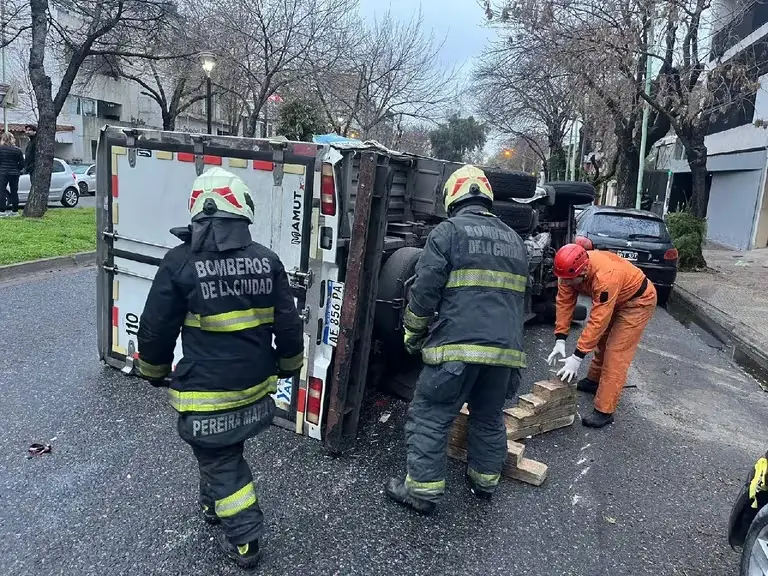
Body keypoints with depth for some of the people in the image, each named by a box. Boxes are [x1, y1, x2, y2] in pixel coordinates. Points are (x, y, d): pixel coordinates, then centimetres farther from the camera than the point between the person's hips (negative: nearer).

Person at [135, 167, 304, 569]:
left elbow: (155, 329, -7)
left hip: (207, 392, -4)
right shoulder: (267, 260, -6)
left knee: (221, 461, 13)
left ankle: (244, 539, 22)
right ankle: (214, 506, 48)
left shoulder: (180, 262, -15)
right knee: (222, 450, 27)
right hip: (254, 385, 5)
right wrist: (288, 364, 18)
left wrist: (154, 371, 12)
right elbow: (288, 324, 1)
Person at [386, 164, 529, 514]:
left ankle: (423, 490, 9)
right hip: (506, 348, 7)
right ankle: (485, 480, 34)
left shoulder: (448, 231, -2)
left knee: (430, 416, 4)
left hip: (458, 344, -6)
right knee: (489, 417, 21)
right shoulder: (513, 239, 19)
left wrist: (413, 337, 5)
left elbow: (424, 292, -7)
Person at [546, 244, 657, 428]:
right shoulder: (570, 270, -21)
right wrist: (560, 340, -20)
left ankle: (604, 411, -7)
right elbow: (564, 302, -15)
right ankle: (594, 381, 44)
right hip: (615, 300, 8)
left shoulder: (606, 276, -42)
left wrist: (577, 357, -37)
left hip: (639, 301, -8)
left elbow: (598, 321, -40)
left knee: (616, 354, -11)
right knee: (601, 340, 21)